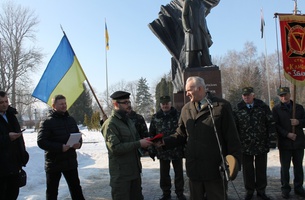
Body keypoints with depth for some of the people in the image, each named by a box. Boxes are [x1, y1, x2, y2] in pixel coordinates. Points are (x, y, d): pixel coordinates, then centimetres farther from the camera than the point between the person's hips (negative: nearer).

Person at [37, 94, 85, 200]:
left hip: (71, 162, 5)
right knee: (52, 191, 9)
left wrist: (79, 143, -6)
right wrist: (60, 147, -26)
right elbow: (41, 142, -16)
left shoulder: (71, 120, 8)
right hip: (53, 163, -5)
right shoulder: (47, 122, -10)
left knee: (76, 188, 14)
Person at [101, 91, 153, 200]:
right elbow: (115, 148, -23)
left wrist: (144, 141, 1)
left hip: (135, 169, 8)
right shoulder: (110, 124, -15)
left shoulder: (128, 120, 15)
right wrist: (139, 144, -23)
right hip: (120, 173, -8)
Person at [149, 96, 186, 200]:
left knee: (179, 172, 11)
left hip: (177, 149, -2)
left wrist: (184, 146, -6)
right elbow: (151, 133, 7)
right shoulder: (155, 117, 3)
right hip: (162, 150, 2)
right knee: (164, 174, 12)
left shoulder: (178, 115, -4)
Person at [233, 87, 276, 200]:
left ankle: (261, 191, 28)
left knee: (261, 169, 12)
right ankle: (249, 191, 26)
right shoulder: (238, 109, -1)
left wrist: (272, 141, -6)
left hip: (261, 145, 1)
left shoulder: (263, 107, 0)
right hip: (245, 146, 0)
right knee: (248, 170, 10)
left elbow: (271, 124, 0)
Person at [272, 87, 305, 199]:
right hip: (284, 143, -3)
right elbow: (275, 125, -6)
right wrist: (287, 134, -16)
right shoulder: (276, 109, 1)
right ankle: (285, 188, 16)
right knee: (285, 167, 4)